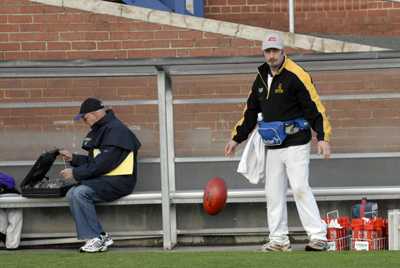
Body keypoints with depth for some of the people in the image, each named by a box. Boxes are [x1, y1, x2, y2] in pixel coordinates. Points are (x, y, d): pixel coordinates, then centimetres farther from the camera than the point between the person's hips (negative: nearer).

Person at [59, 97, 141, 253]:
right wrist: (73, 158, 12)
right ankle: (102, 237, -8)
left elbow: (103, 164, -21)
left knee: (80, 192, -25)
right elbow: (93, 160, 24)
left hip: (119, 181, -10)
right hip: (102, 179, 10)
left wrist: (76, 173, -17)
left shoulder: (115, 130, -14)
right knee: (72, 194, -8)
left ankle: (95, 239, -19)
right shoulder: (99, 130, 19)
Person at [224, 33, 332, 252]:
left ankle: (318, 237, -13)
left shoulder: (296, 76, -10)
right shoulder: (261, 79, 13)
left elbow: (315, 107, -14)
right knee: (273, 193, 7)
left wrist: (322, 137, -22)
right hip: (272, 147, 7)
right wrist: (236, 138, 25)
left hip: (296, 143, -7)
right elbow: (250, 112, 23)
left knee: (300, 187, -14)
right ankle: (278, 239, 13)